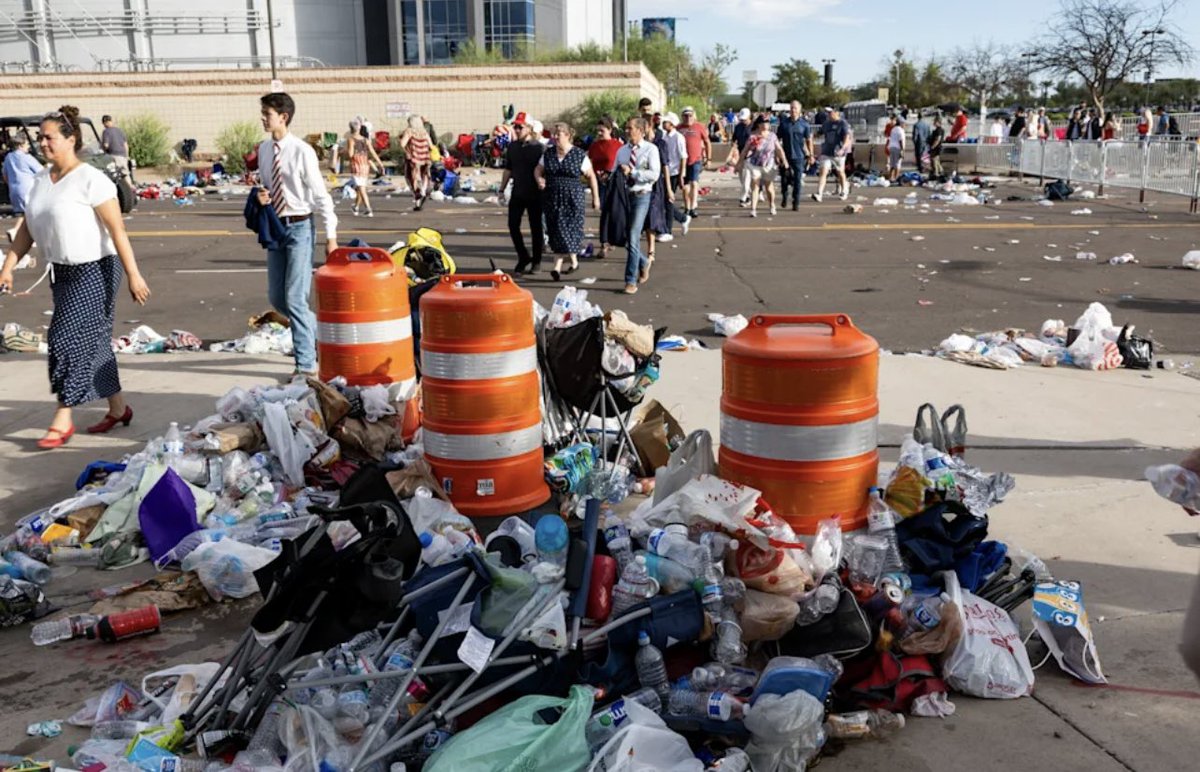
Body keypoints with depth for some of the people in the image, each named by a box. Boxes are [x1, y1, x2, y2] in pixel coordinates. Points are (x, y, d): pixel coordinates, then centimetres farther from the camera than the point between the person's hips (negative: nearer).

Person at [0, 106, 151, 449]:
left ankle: (63, 420, 0)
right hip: (62, 272, 8)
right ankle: (118, 408, 25)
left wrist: (133, 274, -22)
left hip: (95, 270, -8)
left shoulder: (91, 179, -14)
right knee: (92, 341, 13)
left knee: (68, 339, -9)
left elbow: (117, 229, -18)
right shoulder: (42, 179, 9)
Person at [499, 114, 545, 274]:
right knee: (513, 226, 1)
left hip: (534, 194, -4)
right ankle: (523, 258, 17)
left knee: (536, 228, 3)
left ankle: (536, 262, 15)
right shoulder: (512, 146, 7)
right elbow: (508, 170, 15)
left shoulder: (538, 147, -7)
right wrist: (502, 189, 13)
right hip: (517, 193, 5)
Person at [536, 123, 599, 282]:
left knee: (568, 229, -7)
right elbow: (538, 170, 17)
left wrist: (595, 197, 1)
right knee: (555, 231, 4)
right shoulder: (548, 153, 6)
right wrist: (539, 179, -6)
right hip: (551, 199, 4)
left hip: (572, 199, -4)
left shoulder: (579, 155, -4)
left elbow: (591, 176, 1)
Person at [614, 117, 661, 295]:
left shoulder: (650, 150, -4)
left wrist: (632, 171, -17)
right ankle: (643, 262, 37)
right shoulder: (622, 151, 10)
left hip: (640, 196, -5)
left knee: (633, 238, -11)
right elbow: (615, 173, 15)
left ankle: (631, 281, -4)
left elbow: (654, 174, -14)